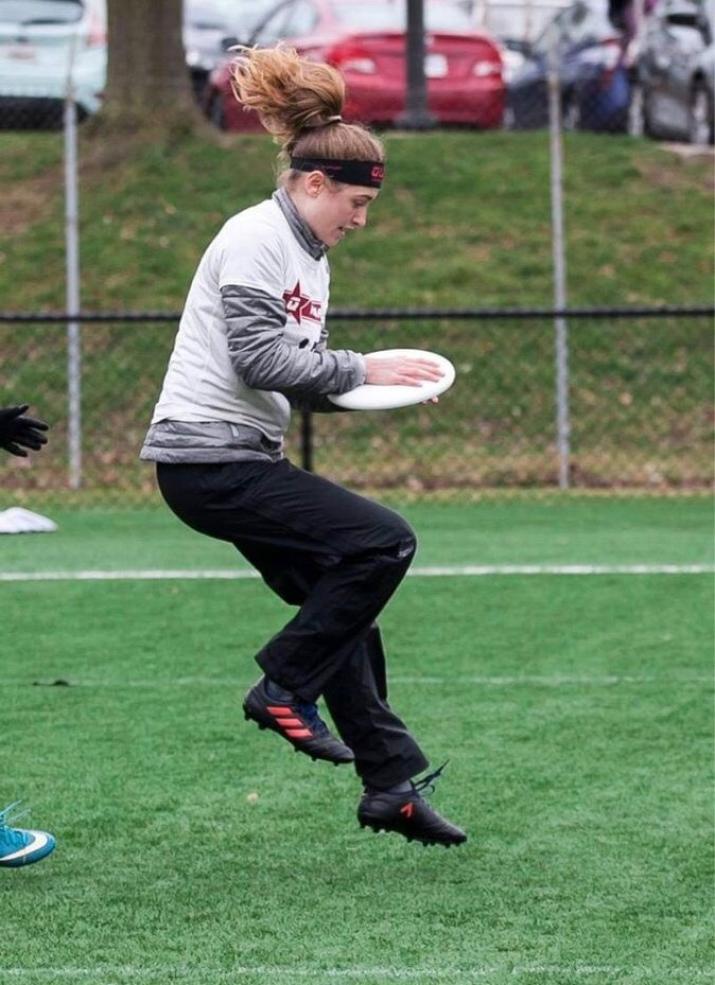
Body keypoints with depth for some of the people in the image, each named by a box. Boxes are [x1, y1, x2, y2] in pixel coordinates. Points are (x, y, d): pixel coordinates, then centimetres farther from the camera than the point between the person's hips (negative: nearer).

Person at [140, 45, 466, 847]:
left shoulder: (308, 255, 17)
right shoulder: (256, 239, -13)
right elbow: (260, 359, -20)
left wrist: (374, 387, 2)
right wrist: (360, 369, -13)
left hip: (244, 459, 10)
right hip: (207, 457, -10)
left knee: (341, 606, 11)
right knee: (384, 542, -16)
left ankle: (390, 783, 16)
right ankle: (284, 689, -6)